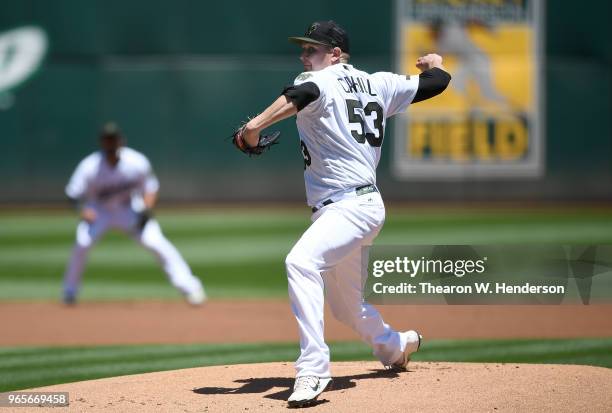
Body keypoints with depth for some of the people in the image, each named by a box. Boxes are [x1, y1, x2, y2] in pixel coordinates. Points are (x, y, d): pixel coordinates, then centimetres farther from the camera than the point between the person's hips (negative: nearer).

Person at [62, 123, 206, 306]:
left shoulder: (137, 163, -21)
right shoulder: (90, 167, -23)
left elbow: (150, 187, -5)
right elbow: (74, 194, -14)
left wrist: (146, 210, -21)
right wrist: (84, 210, -33)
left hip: (130, 209, 0)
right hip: (99, 210, 0)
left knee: (157, 243, -17)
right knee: (82, 242, -25)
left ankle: (190, 287, -9)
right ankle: (70, 290, -2)